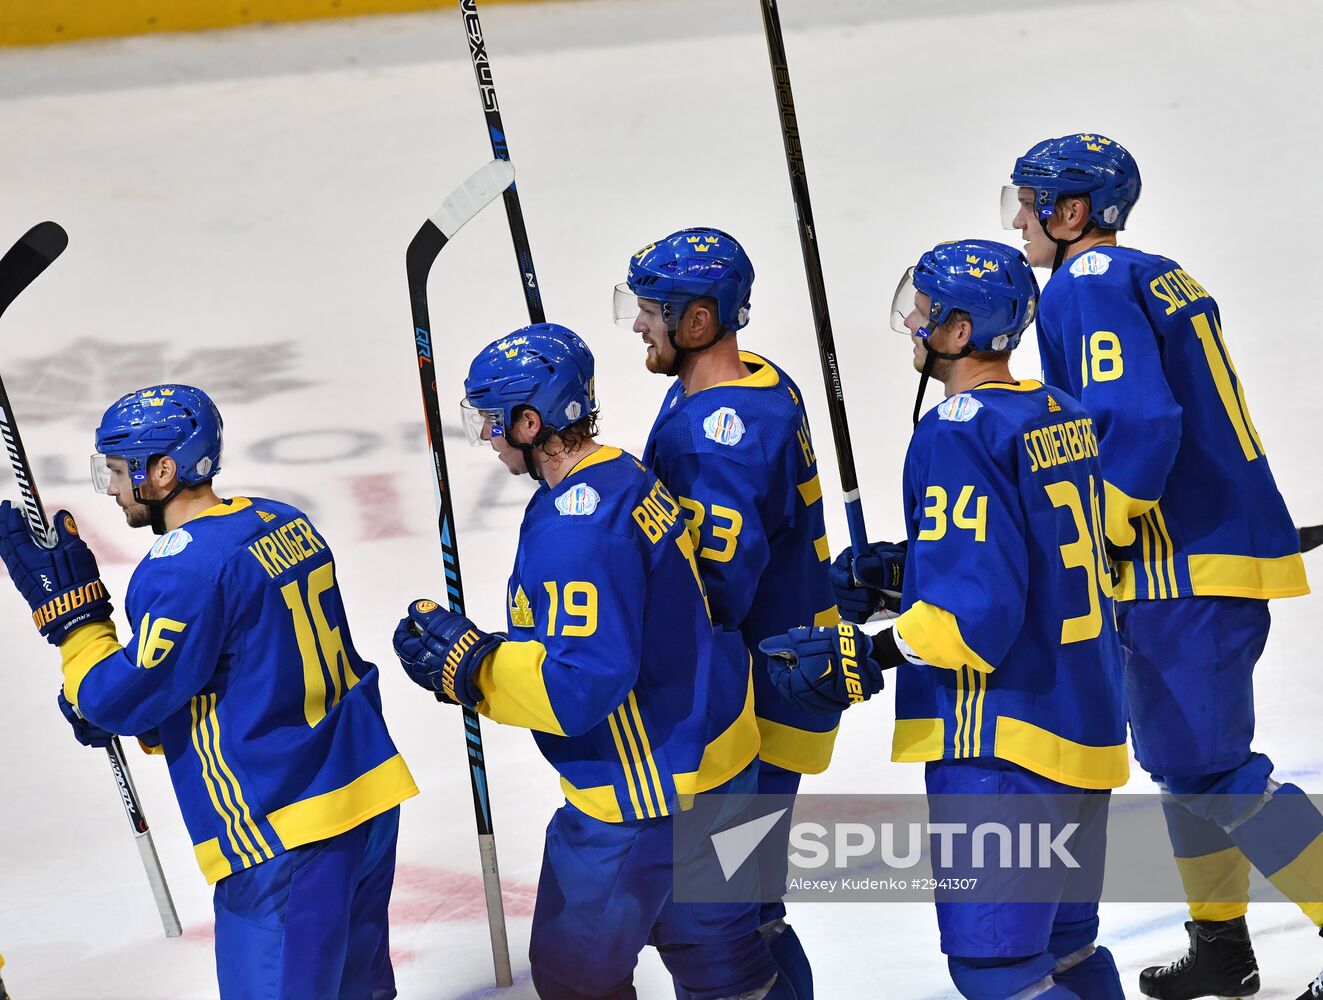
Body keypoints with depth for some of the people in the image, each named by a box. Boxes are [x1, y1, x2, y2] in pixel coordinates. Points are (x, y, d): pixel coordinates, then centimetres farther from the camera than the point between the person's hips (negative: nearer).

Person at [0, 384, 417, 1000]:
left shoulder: (185, 569, -19)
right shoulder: (286, 525, 9)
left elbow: (124, 699, -13)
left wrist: (68, 604, -4)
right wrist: (114, 706, 13)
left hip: (283, 835, -9)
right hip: (371, 800, 9)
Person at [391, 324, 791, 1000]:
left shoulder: (578, 526, -26)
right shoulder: (628, 478, 6)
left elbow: (581, 687, -30)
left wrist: (464, 664, -21)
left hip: (643, 787, -10)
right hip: (709, 757, 10)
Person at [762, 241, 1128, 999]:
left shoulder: (960, 433, -18)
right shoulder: (1062, 414, 10)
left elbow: (976, 611, -24)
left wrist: (862, 658, -17)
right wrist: (902, 570, 16)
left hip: (1004, 744, -10)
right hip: (1087, 729, 10)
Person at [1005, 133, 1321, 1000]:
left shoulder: (1089, 286, -13)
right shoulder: (1164, 279, 17)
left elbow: (1138, 424, -25)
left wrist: (1099, 540, -15)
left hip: (1186, 566, -10)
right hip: (1230, 538, 10)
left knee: (1205, 765, -9)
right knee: (1180, 752, 18)